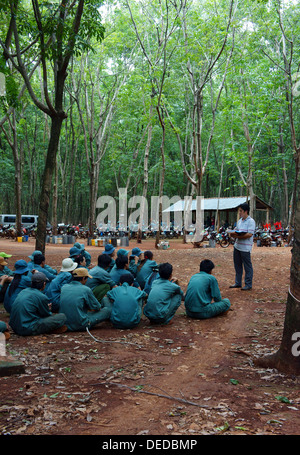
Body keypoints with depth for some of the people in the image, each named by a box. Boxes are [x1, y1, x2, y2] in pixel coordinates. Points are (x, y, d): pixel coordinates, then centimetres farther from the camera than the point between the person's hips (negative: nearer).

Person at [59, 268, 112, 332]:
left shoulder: (64, 287, 3)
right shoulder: (86, 290, -13)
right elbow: (97, 307, -1)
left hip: (65, 324, 7)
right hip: (81, 326, -6)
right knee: (107, 310, 7)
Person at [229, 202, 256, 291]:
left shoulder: (251, 221, -11)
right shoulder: (240, 221, 15)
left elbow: (249, 234, -20)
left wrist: (238, 236, -22)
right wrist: (233, 233, -6)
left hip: (245, 248, -8)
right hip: (237, 246, 8)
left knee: (247, 267, 0)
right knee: (237, 265, 15)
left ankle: (248, 285, 8)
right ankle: (238, 283, 26)